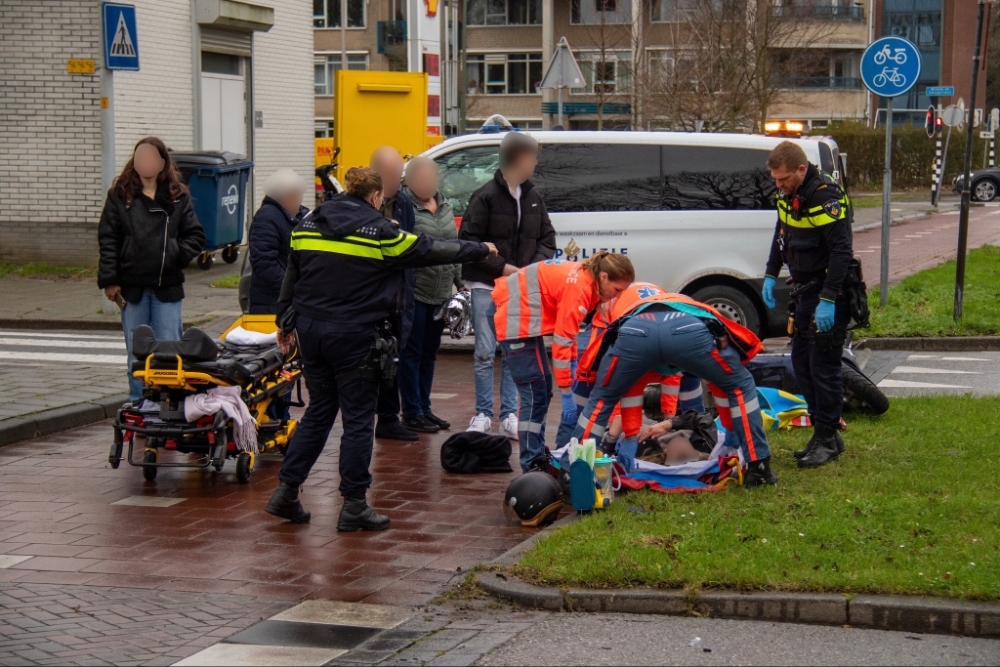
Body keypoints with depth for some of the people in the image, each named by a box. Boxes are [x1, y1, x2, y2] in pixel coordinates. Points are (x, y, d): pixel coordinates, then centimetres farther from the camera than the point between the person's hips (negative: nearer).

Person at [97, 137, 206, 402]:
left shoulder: (177, 196, 6)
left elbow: (195, 235, 8)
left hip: (167, 286, 0)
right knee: (136, 351, 8)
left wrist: (178, 255, -10)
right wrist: (109, 280, -5)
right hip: (131, 286, 0)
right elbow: (107, 239, 1)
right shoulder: (120, 195, 4)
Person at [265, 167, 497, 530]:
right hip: (354, 336, -6)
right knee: (359, 419, 3)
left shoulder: (307, 224, 8)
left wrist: (286, 324, 25)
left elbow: (290, 277, 14)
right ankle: (354, 506, 6)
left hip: (310, 331, 6)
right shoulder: (378, 231, -7)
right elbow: (431, 250, 1)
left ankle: (286, 492, 13)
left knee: (318, 412, 16)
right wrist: (480, 250, 15)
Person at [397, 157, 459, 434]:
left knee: (429, 353, 14)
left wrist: (460, 283, 19)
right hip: (415, 293, -7)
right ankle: (412, 413, 6)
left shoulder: (444, 206, 12)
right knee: (411, 353, 0)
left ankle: (425, 408, 24)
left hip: (440, 295, 7)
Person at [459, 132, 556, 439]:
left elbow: (547, 238, 15)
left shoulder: (532, 197, 8)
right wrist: (501, 267, -16)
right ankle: (483, 415, 8)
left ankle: (509, 416, 12)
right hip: (487, 286, -5)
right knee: (485, 352, -1)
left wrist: (537, 264, -5)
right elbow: (468, 240, -12)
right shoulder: (485, 197, -9)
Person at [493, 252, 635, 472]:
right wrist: (567, 393, -17)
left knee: (542, 390, 15)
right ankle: (532, 465, -6)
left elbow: (567, 329, 12)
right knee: (535, 394, -9)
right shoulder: (580, 289, -23)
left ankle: (537, 456, 22)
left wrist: (573, 364, 6)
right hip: (516, 319, -11)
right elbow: (562, 340, -21)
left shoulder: (586, 278, 5)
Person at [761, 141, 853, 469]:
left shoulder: (826, 197, -21)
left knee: (823, 366, -6)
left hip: (830, 293, -9)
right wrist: (771, 275, 15)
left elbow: (842, 252, -23)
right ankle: (823, 431, 21)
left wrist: (828, 300, -26)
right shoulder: (788, 194, 6)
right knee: (801, 361, 12)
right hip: (805, 291, 9)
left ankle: (828, 438, 4)